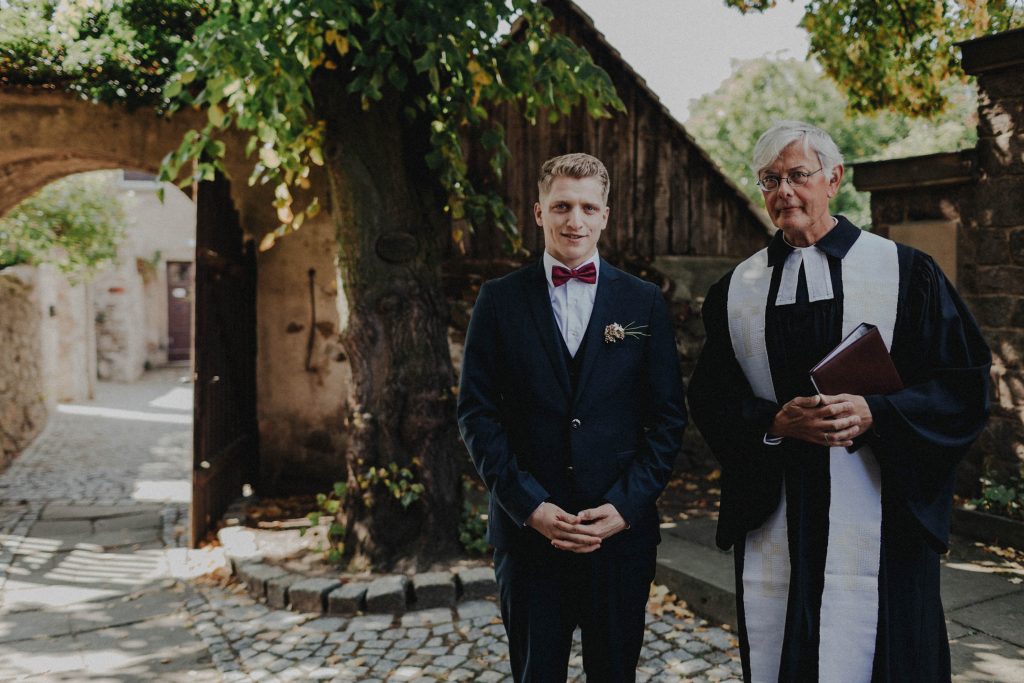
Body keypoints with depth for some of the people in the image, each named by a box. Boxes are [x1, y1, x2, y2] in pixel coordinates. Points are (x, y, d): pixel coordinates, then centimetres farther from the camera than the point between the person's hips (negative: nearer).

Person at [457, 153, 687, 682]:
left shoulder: (643, 302, 4)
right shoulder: (500, 300, 2)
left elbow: (668, 415, 3)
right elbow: (476, 413, -2)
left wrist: (625, 505, -8)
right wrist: (529, 506, -10)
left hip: (622, 528, 1)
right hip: (527, 530, 0)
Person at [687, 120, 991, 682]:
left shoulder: (905, 271, 3)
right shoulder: (735, 290, 8)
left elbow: (964, 384, 0)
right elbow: (709, 402, 5)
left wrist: (874, 414, -17)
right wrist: (776, 421, -14)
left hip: (879, 521, -2)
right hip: (770, 525, 2)